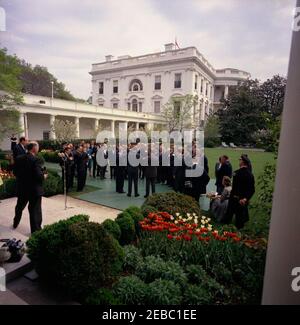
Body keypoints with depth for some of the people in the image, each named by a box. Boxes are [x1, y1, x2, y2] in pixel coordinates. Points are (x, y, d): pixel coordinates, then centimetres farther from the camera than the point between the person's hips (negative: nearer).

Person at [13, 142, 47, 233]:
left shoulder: (18, 158, -1)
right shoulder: (35, 160, -22)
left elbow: (15, 172, 7)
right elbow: (39, 175, -26)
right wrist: (44, 176, -6)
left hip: (22, 188, 7)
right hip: (34, 189, -7)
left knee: (19, 207, 27)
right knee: (35, 210, 3)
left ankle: (16, 223, 47)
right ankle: (35, 230, 12)